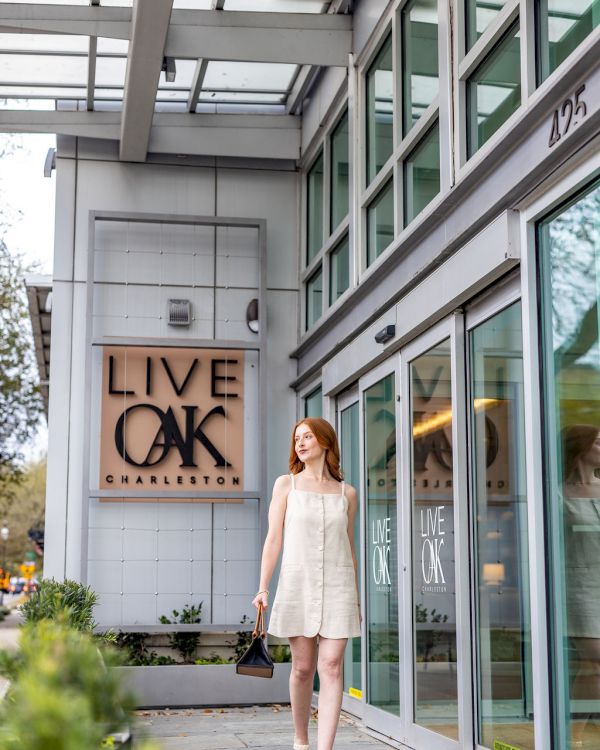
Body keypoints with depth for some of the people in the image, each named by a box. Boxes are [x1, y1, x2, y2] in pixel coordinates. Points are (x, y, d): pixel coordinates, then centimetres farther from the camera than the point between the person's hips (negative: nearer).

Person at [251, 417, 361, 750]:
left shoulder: (346, 493, 9)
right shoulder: (286, 484, 5)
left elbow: (349, 547, 15)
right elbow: (273, 539, 1)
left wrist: (356, 600, 15)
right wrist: (262, 588, -8)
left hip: (337, 586, 1)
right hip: (297, 584, -1)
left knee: (331, 667, -9)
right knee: (302, 668, 5)